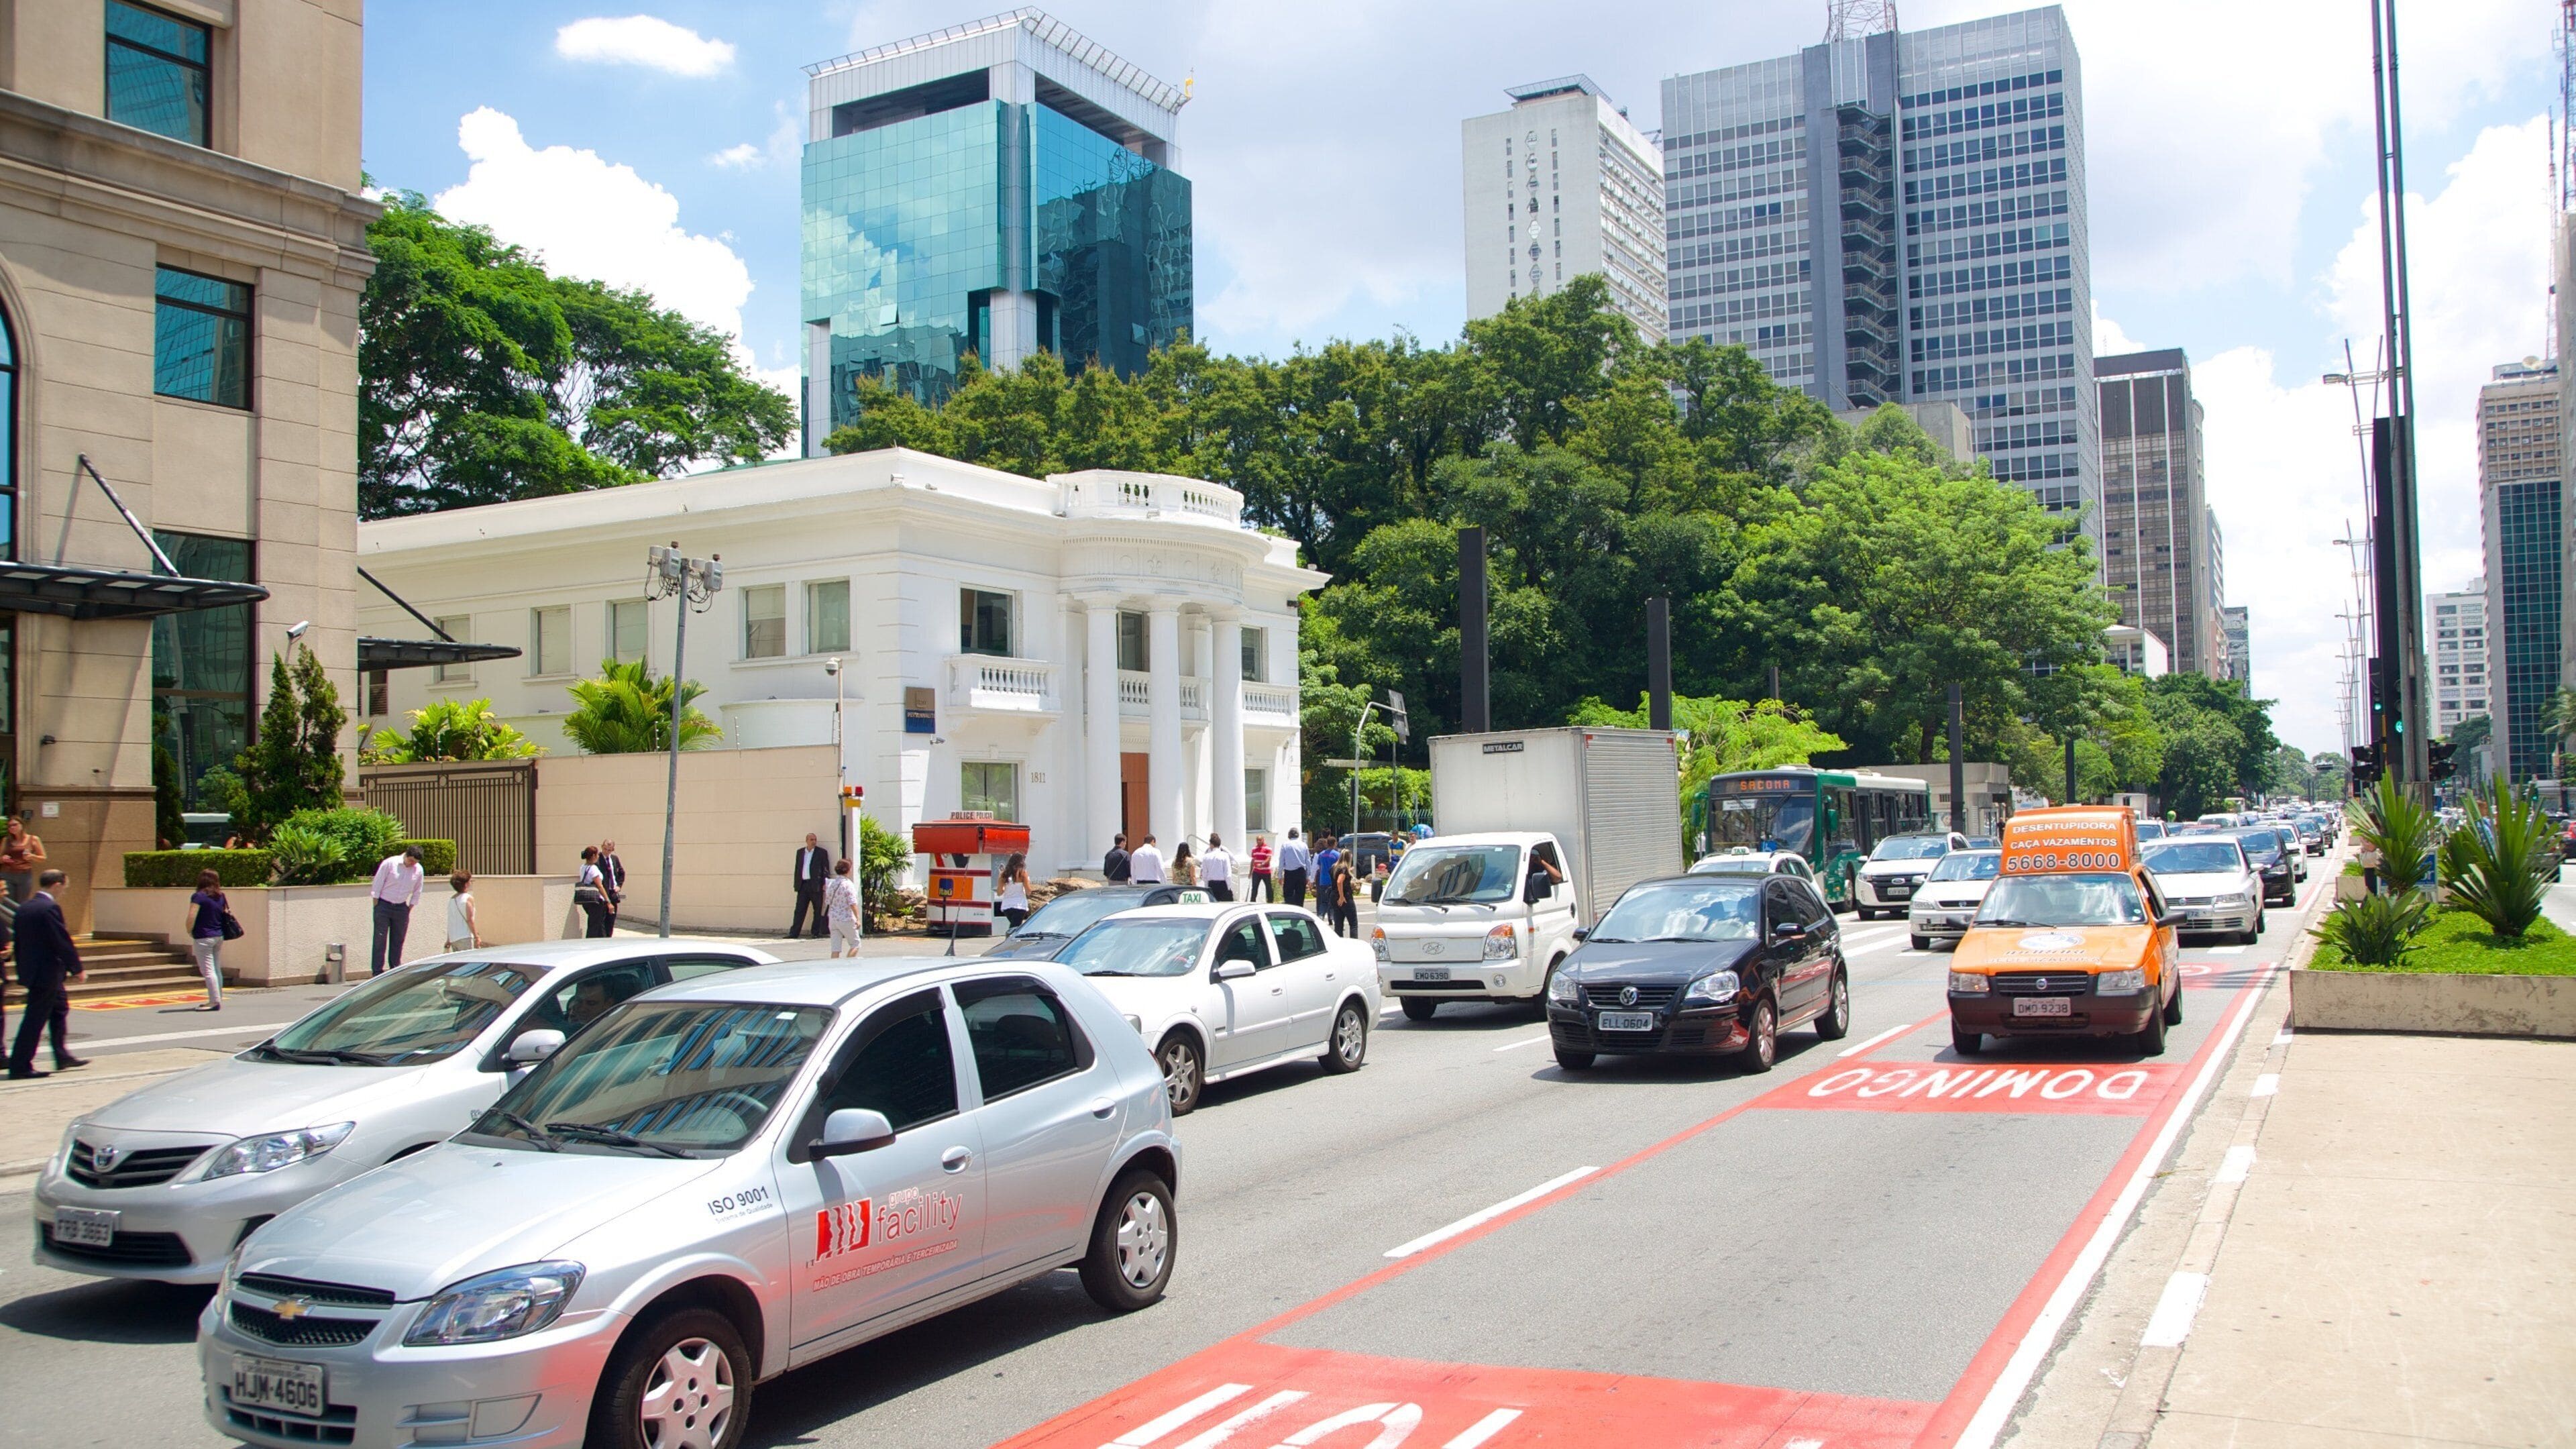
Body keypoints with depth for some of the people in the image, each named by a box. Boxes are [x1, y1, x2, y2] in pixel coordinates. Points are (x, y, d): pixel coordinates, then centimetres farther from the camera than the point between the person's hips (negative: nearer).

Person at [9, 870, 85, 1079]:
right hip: (47, 972, -10)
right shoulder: (50, 908, -18)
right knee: (35, 1020, -4)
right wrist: (76, 968, -9)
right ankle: (20, 1067, -1)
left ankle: (62, 1057, 30)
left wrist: (22, 971, 20)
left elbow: (19, 942, 15)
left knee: (60, 1008, 22)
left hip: (31, 970, 10)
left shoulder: (24, 908, 10)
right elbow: (62, 942, -18)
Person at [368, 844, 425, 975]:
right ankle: (377, 972, -3)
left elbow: (417, 892, 11)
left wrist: (409, 909, 7)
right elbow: (377, 885, -7)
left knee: (398, 940, 6)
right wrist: (376, 906, -8)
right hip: (384, 905, -3)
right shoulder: (390, 863, -11)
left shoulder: (418, 870, 0)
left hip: (401, 908, 3)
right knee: (380, 939, -5)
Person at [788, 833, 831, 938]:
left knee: (818, 910, 1)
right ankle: (794, 933, 3)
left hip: (815, 885, -3)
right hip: (803, 885, 3)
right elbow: (797, 868, 15)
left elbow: (826, 869, -1)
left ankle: (816, 932, 8)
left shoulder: (821, 852, 2)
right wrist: (796, 884, 10)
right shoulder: (800, 852, 14)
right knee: (799, 910, 2)